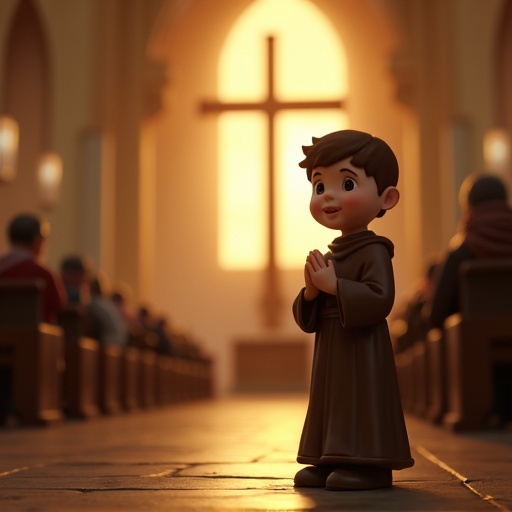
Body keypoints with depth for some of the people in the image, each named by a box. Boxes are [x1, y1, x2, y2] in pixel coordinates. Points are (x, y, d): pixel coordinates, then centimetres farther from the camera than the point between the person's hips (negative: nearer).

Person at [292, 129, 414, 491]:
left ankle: (370, 464, -1)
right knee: (333, 403, 12)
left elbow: (380, 300, -28)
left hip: (363, 351, -8)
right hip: (331, 351, 9)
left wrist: (335, 286, -25)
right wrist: (311, 291, -9)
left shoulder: (374, 252, -13)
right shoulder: (329, 257, 11)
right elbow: (309, 319, 12)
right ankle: (329, 461, 19)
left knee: (362, 404, -7)